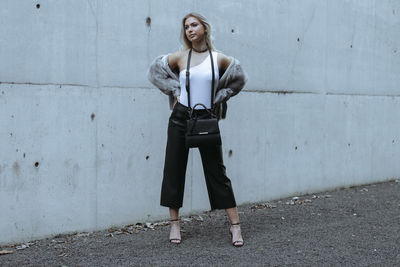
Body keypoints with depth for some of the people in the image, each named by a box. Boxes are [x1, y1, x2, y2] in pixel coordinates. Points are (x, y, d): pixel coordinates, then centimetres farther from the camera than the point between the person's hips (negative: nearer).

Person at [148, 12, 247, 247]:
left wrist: (219, 97, 5)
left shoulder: (219, 59, -1)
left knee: (217, 172, 0)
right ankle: (175, 224, 15)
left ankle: (235, 226, 5)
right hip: (181, 117, 1)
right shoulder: (180, 57, 0)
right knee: (174, 170, 3)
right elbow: (155, 70, 13)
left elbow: (240, 77, 14)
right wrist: (174, 91, 4)